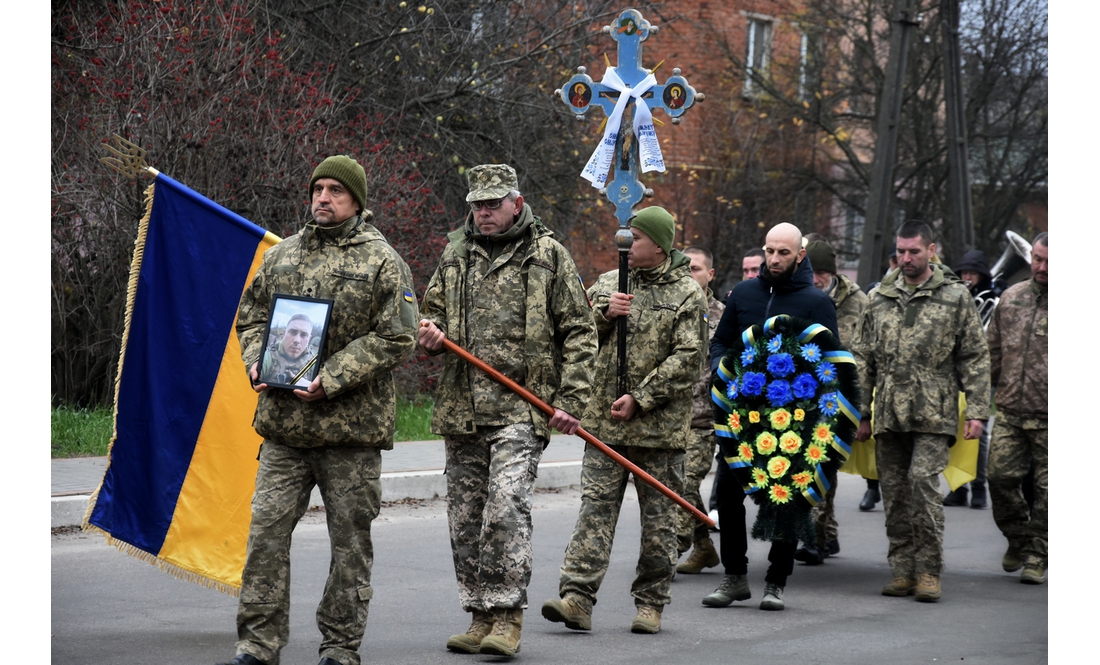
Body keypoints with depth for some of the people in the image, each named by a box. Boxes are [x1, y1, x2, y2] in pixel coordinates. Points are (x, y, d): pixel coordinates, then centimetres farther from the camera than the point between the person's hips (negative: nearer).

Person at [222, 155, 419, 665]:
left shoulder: (383, 262, -2)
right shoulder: (281, 256, 12)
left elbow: (395, 338, -9)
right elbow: (251, 318, 19)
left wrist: (330, 380, -17)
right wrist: (260, 368, -2)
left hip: (352, 427, -3)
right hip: (283, 423, 4)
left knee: (350, 537, 4)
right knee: (267, 527, -1)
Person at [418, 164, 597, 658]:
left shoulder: (548, 256, 2)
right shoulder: (455, 256, 14)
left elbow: (579, 332, 3)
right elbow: (434, 313, 26)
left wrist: (571, 401, -5)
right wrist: (430, 335, 0)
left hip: (521, 409, -5)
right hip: (460, 410, 5)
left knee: (506, 507, -18)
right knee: (465, 519, 6)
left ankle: (508, 616, -10)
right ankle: (481, 617, 16)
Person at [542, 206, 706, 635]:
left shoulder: (687, 294, -1)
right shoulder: (608, 284, 12)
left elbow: (686, 360, -8)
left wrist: (640, 399, -14)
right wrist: (602, 314, -6)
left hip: (659, 424, -3)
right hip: (605, 421, 3)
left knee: (659, 515, 5)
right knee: (596, 505, -4)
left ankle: (651, 603, 14)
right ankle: (577, 597, -10)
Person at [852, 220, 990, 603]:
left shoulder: (955, 297, 3)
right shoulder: (880, 299, 12)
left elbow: (975, 358, 4)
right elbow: (864, 359, 15)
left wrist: (976, 411, -3)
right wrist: (861, 412, 11)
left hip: (934, 415, -4)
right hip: (889, 416, 4)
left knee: (923, 480, -17)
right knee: (894, 492, 5)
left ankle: (929, 572, -8)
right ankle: (902, 572, 13)